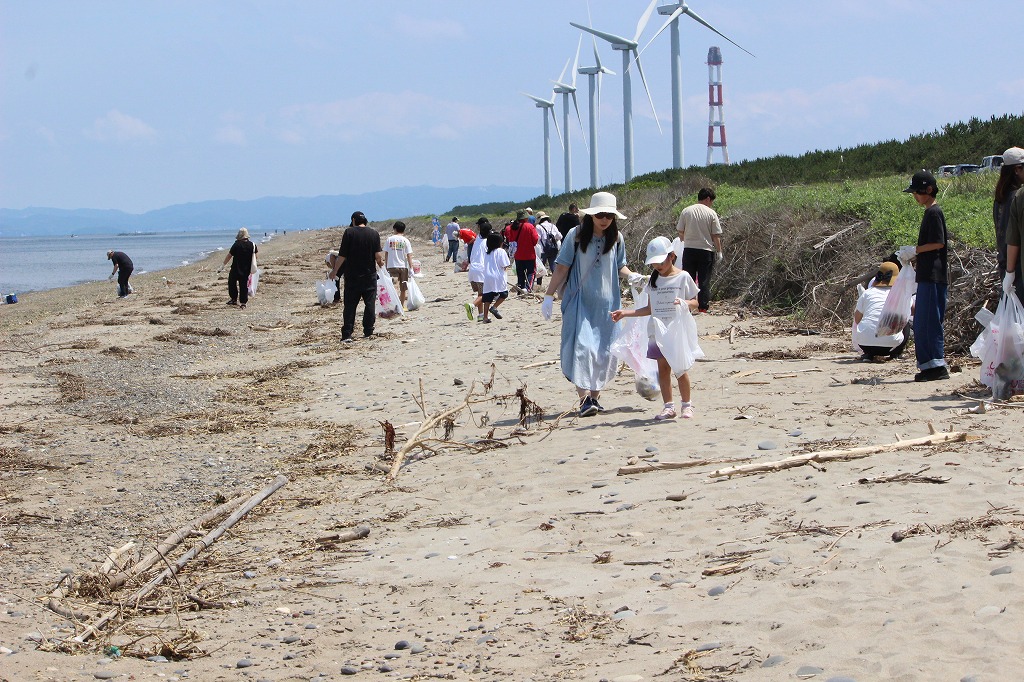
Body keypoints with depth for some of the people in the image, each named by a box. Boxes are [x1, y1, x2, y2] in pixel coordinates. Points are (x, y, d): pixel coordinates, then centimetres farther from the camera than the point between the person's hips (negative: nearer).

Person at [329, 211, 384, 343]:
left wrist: (334, 271, 3)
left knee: (349, 305, 1)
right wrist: (380, 264, 15)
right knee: (370, 303, 9)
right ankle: (368, 332, 9)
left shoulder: (349, 232, -6)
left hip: (352, 276, -1)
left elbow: (342, 256, -8)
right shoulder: (374, 233, -1)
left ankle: (347, 335, -4)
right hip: (370, 275, 1)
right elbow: (378, 255, -7)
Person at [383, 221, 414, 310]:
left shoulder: (389, 239, 2)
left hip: (392, 266, 0)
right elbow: (409, 256, -4)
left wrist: (386, 266, 12)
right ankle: (402, 305, 14)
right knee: (403, 288, 10)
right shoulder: (406, 241, -1)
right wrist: (411, 268, -1)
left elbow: (386, 254, 3)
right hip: (403, 266, 0)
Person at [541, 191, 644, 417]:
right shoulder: (576, 235, -6)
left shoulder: (616, 238, 4)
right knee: (581, 347, -15)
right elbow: (562, 268, -3)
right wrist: (549, 296, -5)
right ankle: (584, 399, -17)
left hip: (607, 302, 4)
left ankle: (595, 396, 17)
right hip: (579, 300, -4)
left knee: (605, 351, 5)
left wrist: (631, 275, -7)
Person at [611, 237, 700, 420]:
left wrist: (684, 303, -23)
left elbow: (695, 303, 0)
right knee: (663, 367, 3)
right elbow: (650, 309, 15)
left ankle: (686, 405, 11)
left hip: (679, 329, -4)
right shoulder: (653, 280, 11)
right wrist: (624, 313, 10)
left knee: (680, 369, -3)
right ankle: (668, 406, 9)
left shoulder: (683, 277, -2)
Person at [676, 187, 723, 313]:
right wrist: (719, 251, 5)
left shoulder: (686, 211, 1)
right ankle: (703, 306, 3)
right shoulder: (711, 213, -6)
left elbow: (680, 232, 5)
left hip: (689, 249, 2)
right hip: (706, 250, -2)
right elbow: (716, 235, -5)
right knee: (704, 280, 4)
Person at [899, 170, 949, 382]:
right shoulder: (929, 213, 19)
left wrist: (914, 250, -10)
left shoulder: (934, 212, -10)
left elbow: (938, 243, -17)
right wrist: (912, 255, 11)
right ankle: (928, 366, 13)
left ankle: (938, 365, -12)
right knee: (921, 323, 10)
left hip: (933, 276, -10)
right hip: (927, 276, 10)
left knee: (931, 321, -11)